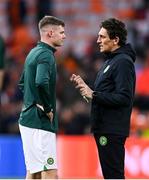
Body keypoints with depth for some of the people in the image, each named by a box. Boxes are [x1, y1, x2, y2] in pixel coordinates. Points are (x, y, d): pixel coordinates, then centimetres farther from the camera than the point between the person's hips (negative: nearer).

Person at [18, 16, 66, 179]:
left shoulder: (33, 53, 16)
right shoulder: (46, 55, -13)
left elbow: (22, 84, 27)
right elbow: (41, 83, -31)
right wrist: (48, 108, -18)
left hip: (28, 119, 10)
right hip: (40, 123, -10)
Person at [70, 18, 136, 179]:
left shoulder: (123, 62, -14)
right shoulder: (110, 60, 18)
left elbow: (124, 98, -23)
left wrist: (93, 95, -21)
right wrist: (84, 87, 8)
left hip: (112, 131, -10)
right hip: (104, 128, 10)